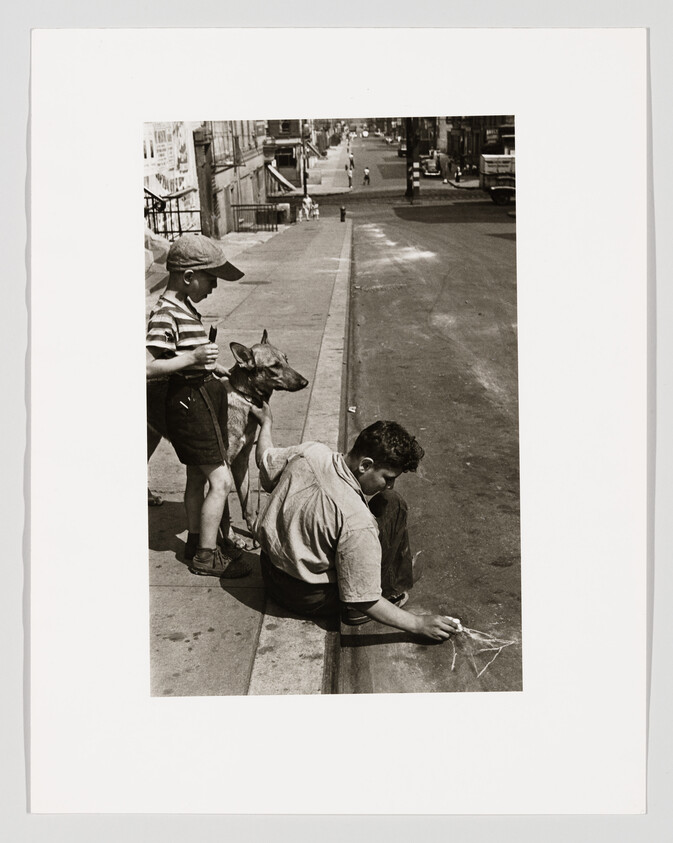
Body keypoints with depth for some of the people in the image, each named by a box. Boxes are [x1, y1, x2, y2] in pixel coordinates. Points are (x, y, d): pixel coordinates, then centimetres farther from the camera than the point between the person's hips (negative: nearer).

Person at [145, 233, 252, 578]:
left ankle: (195, 540, 33)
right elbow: (148, 367, -27)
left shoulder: (183, 307, 11)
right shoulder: (165, 314, -21)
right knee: (220, 480, -7)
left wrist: (209, 364, 19)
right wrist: (192, 359, -30)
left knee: (197, 476, 20)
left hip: (202, 397, 10)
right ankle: (206, 555, 3)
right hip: (190, 402, -10)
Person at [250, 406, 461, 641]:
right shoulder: (357, 522, -32)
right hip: (309, 599, -7)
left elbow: (265, 461, 8)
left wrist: (266, 423, 29)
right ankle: (392, 592, 5)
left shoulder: (310, 452, -15)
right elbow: (364, 601, -25)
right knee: (392, 505, -10)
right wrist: (418, 624, -16)